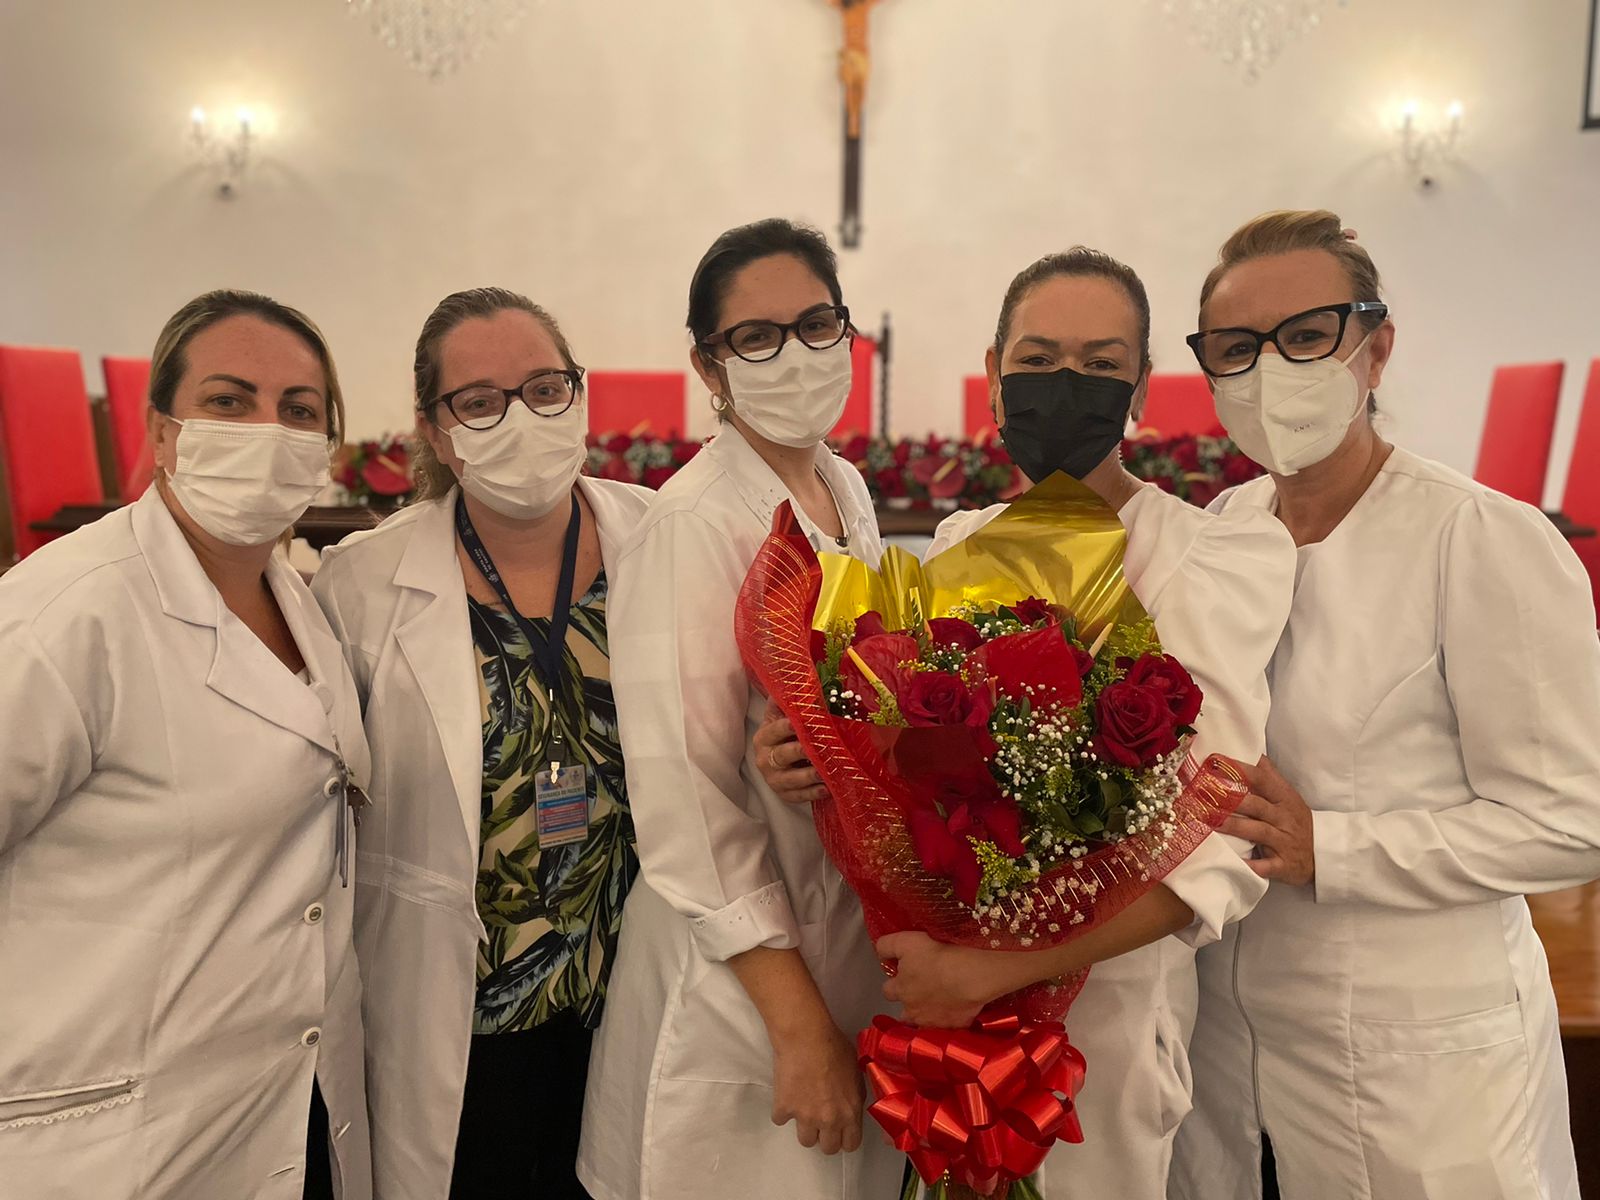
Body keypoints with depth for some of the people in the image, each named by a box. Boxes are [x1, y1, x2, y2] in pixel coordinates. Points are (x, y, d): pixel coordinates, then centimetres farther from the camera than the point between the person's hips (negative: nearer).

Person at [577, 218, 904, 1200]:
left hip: (863, 950, 7)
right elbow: (690, 805, -22)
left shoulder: (847, 488, 4)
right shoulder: (696, 523, -20)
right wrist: (800, 1024, -19)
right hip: (744, 980, -7)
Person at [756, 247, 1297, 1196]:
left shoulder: (1206, 557, -14)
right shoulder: (959, 542, 2)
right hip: (939, 998, 5)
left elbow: (1218, 855, -22)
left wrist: (984, 972, -24)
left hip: (1098, 1000, -5)